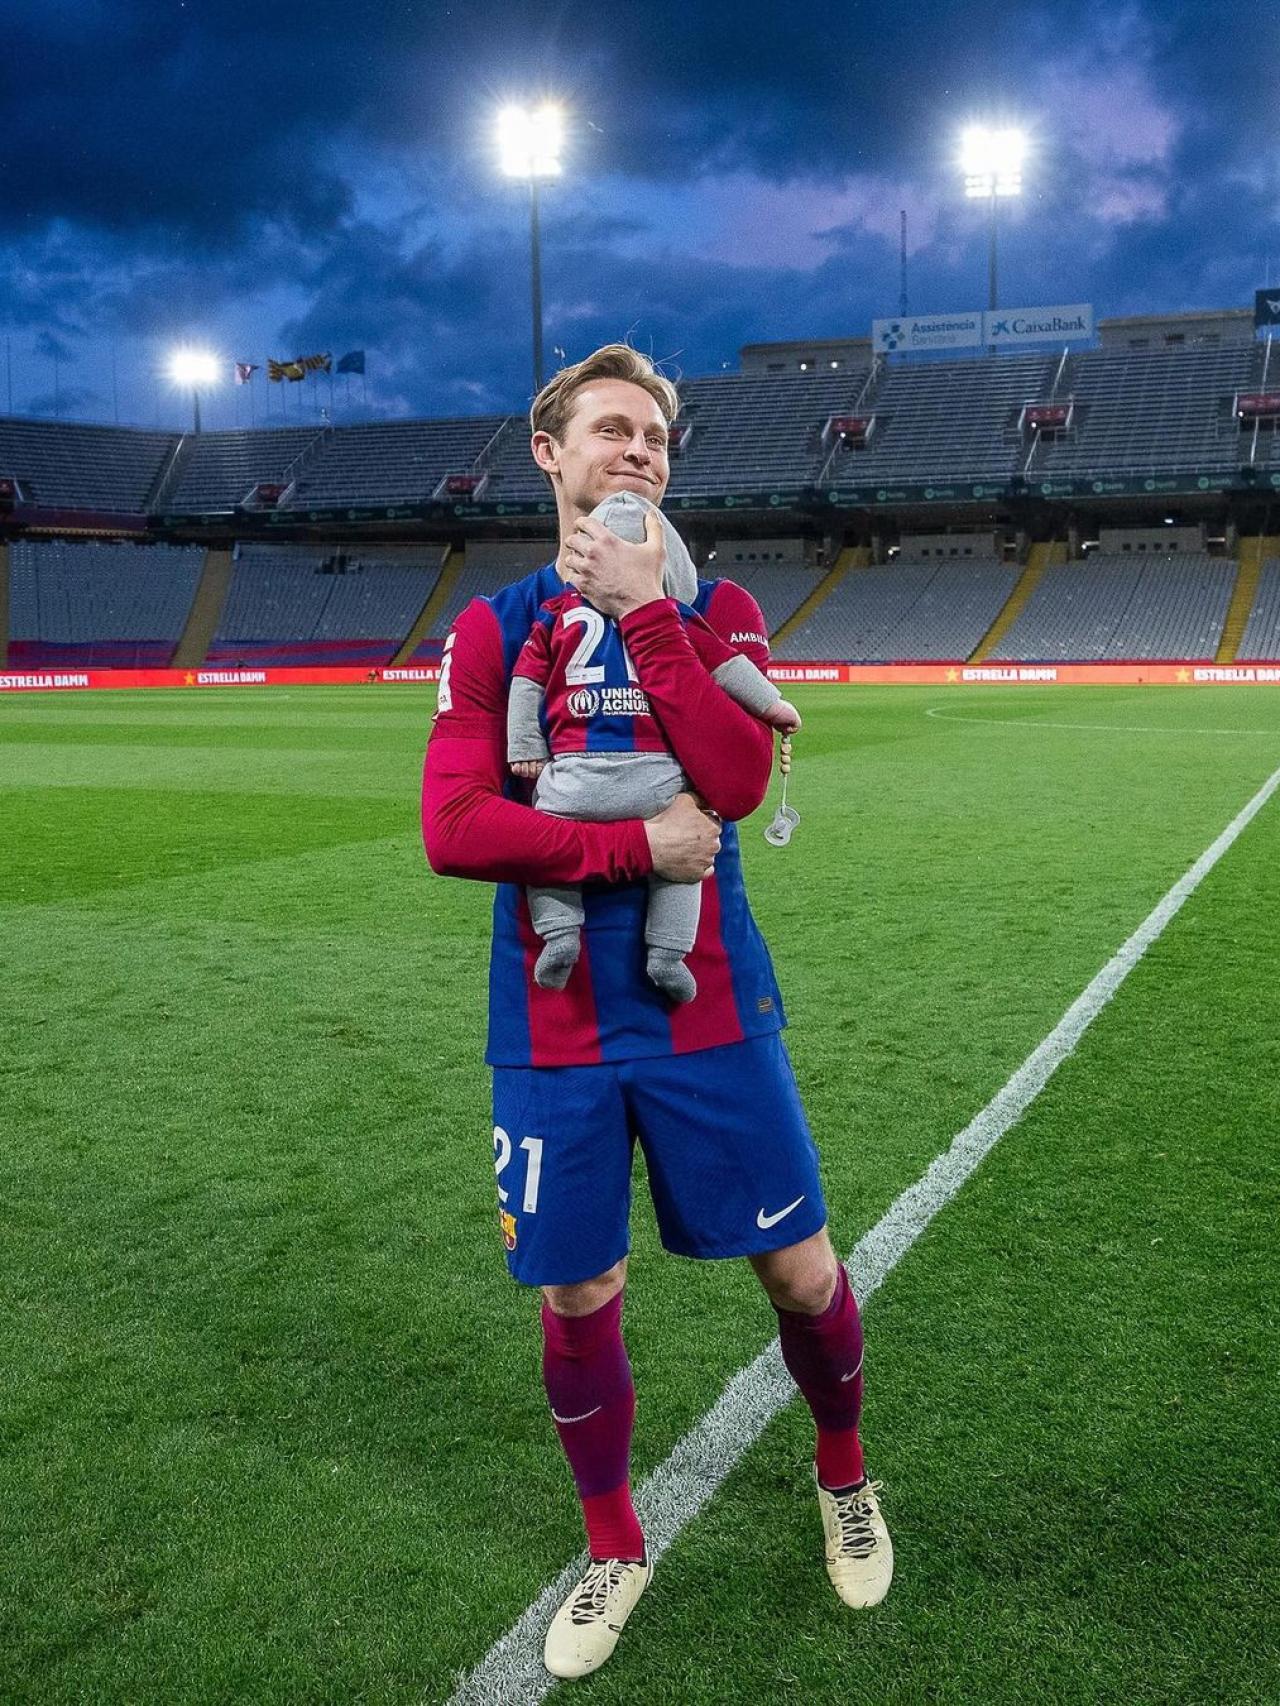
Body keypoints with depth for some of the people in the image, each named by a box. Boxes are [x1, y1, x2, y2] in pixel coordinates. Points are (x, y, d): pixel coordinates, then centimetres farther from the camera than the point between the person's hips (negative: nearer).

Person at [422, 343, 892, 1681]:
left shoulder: (713, 609, 2)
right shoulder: (492, 629, 2)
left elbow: (736, 782, -16)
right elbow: (451, 828, -11)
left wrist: (645, 614, -17)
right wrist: (638, 846, -16)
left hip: (707, 1010, 0)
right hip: (556, 1031, 0)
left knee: (799, 1268, 9)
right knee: (576, 1303, 9)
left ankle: (843, 1480, 41)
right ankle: (614, 1550, 35)